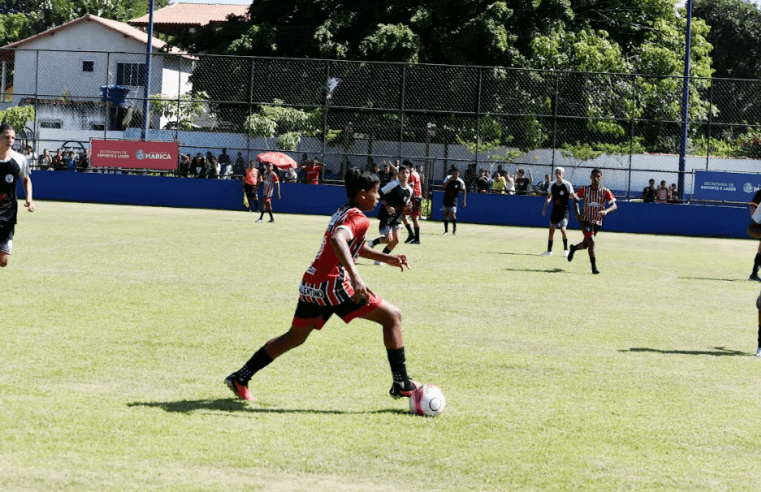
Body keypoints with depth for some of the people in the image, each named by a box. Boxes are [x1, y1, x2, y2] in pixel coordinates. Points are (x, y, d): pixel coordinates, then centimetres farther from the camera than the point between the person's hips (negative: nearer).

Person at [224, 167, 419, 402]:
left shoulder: (341, 213, 19)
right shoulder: (358, 218, -10)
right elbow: (338, 240, -31)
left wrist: (385, 258, 29)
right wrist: (355, 276, -41)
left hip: (310, 283, 9)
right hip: (333, 284, -9)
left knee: (295, 337, 24)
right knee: (392, 316, -2)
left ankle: (240, 378, 24)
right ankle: (401, 384, -3)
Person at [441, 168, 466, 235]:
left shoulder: (460, 182, -6)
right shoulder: (448, 178, -1)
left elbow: (464, 191, 7)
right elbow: (443, 186, -9)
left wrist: (464, 201, 4)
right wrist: (449, 180, -20)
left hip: (453, 200, -3)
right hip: (446, 199, 3)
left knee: (452, 214, -16)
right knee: (446, 215, 5)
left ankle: (454, 229, -1)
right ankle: (446, 230, 13)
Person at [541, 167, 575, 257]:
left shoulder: (567, 185, -8)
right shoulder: (552, 185, 5)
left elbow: (572, 196, -2)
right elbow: (549, 197, 16)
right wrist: (545, 205, 2)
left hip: (564, 210, -5)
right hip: (555, 210, 5)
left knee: (563, 229, -19)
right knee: (551, 230, 8)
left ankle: (565, 249, -7)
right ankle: (549, 250, 18)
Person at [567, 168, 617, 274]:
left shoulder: (605, 192, -9)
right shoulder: (584, 190, -7)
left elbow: (614, 206, -17)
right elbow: (575, 200, 9)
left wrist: (606, 211, -37)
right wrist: (577, 214, -5)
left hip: (597, 222, 2)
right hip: (586, 220, -2)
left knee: (585, 245, 15)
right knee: (591, 242, -19)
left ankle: (574, 248, 49)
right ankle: (594, 266, -13)